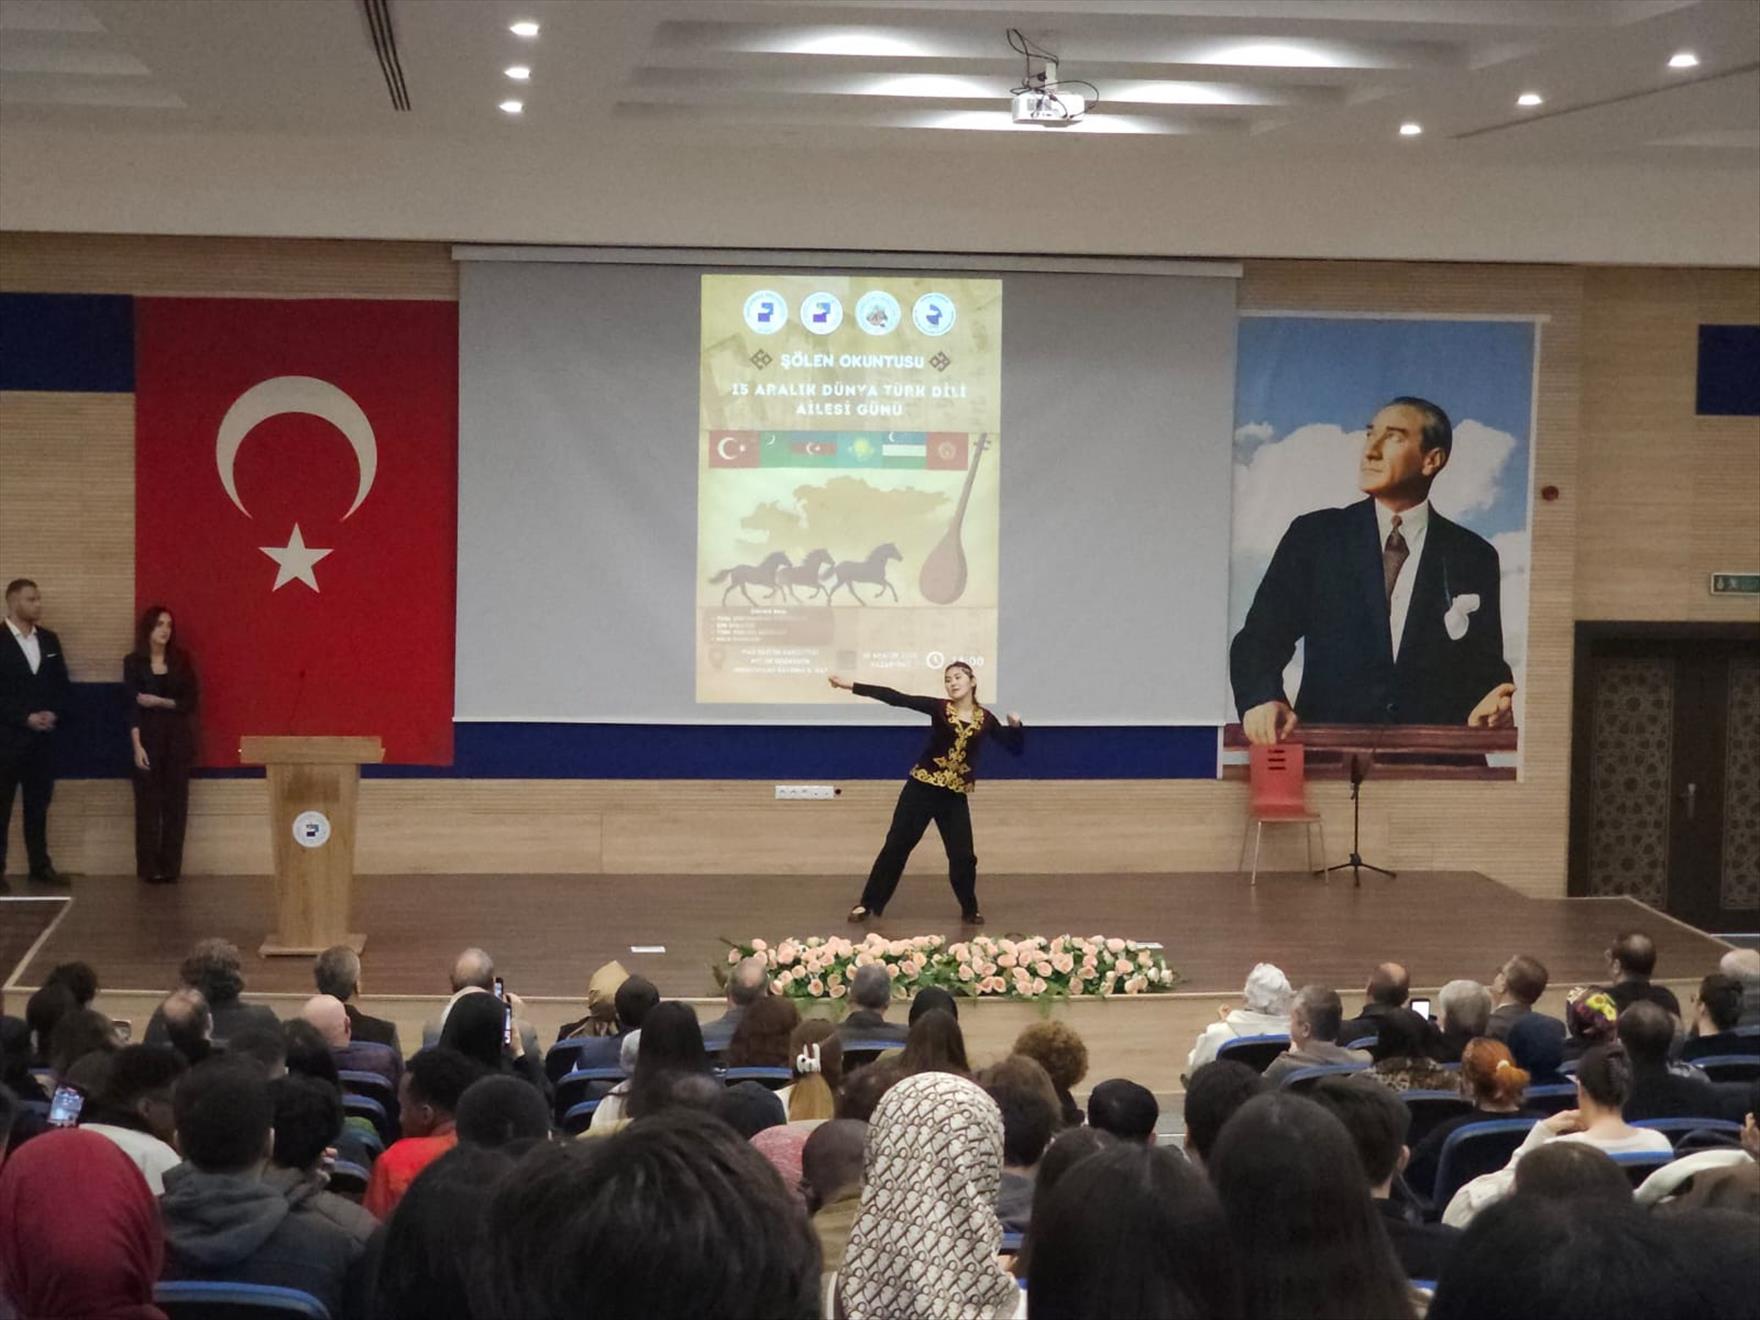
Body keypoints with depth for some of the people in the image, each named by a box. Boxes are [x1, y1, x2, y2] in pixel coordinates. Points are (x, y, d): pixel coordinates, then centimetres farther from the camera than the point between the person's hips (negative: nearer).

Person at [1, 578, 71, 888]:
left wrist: (54, 714, -4)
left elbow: (62, 684, 13)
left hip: (42, 735, 5)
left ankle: (40, 865, 15)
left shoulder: (49, 640, 12)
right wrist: (26, 718, -14)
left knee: (38, 804, 9)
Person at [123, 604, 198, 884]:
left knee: (176, 804, 0)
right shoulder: (133, 662, 0)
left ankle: (171, 867, 4)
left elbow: (190, 701, 3)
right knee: (148, 804, -3)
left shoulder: (181, 659, 6)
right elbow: (131, 706, -6)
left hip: (178, 738, 2)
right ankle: (149, 868, 0)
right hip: (148, 738, -2)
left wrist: (159, 702, -12)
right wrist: (137, 746, -13)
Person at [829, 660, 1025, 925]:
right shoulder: (939, 708, -5)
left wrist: (1016, 725, -14)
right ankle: (869, 904, 11)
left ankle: (970, 910, 22)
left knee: (963, 856, 0)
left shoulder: (985, 719, 1)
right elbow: (896, 698, -11)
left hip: (956, 796, 1)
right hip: (922, 787, -1)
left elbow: (1016, 747, 7)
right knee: (896, 845, 1)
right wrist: (850, 686, -16)